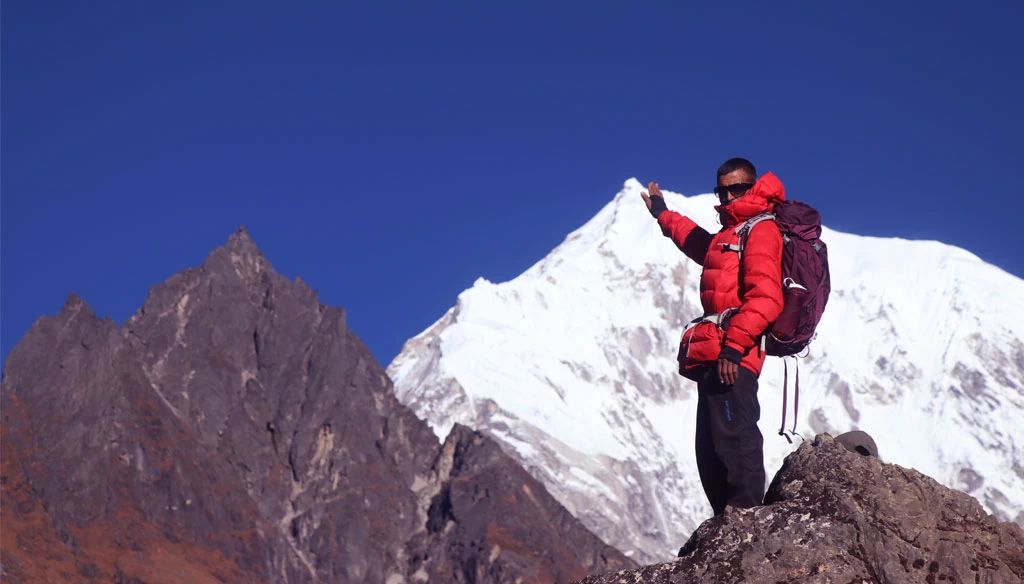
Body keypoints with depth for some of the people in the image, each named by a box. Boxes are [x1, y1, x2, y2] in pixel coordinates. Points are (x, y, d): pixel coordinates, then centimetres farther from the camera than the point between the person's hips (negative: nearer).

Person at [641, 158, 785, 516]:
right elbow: (698, 242, 54)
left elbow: (765, 298, -17)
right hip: (713, 357, 10)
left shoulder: (762, 231, -3)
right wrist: (663, 214, 68)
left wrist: (733, 346, -24)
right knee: (710, 449, 7)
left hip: (733, 358, -10)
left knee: (733, 437, -17)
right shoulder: (728, 235, 28)